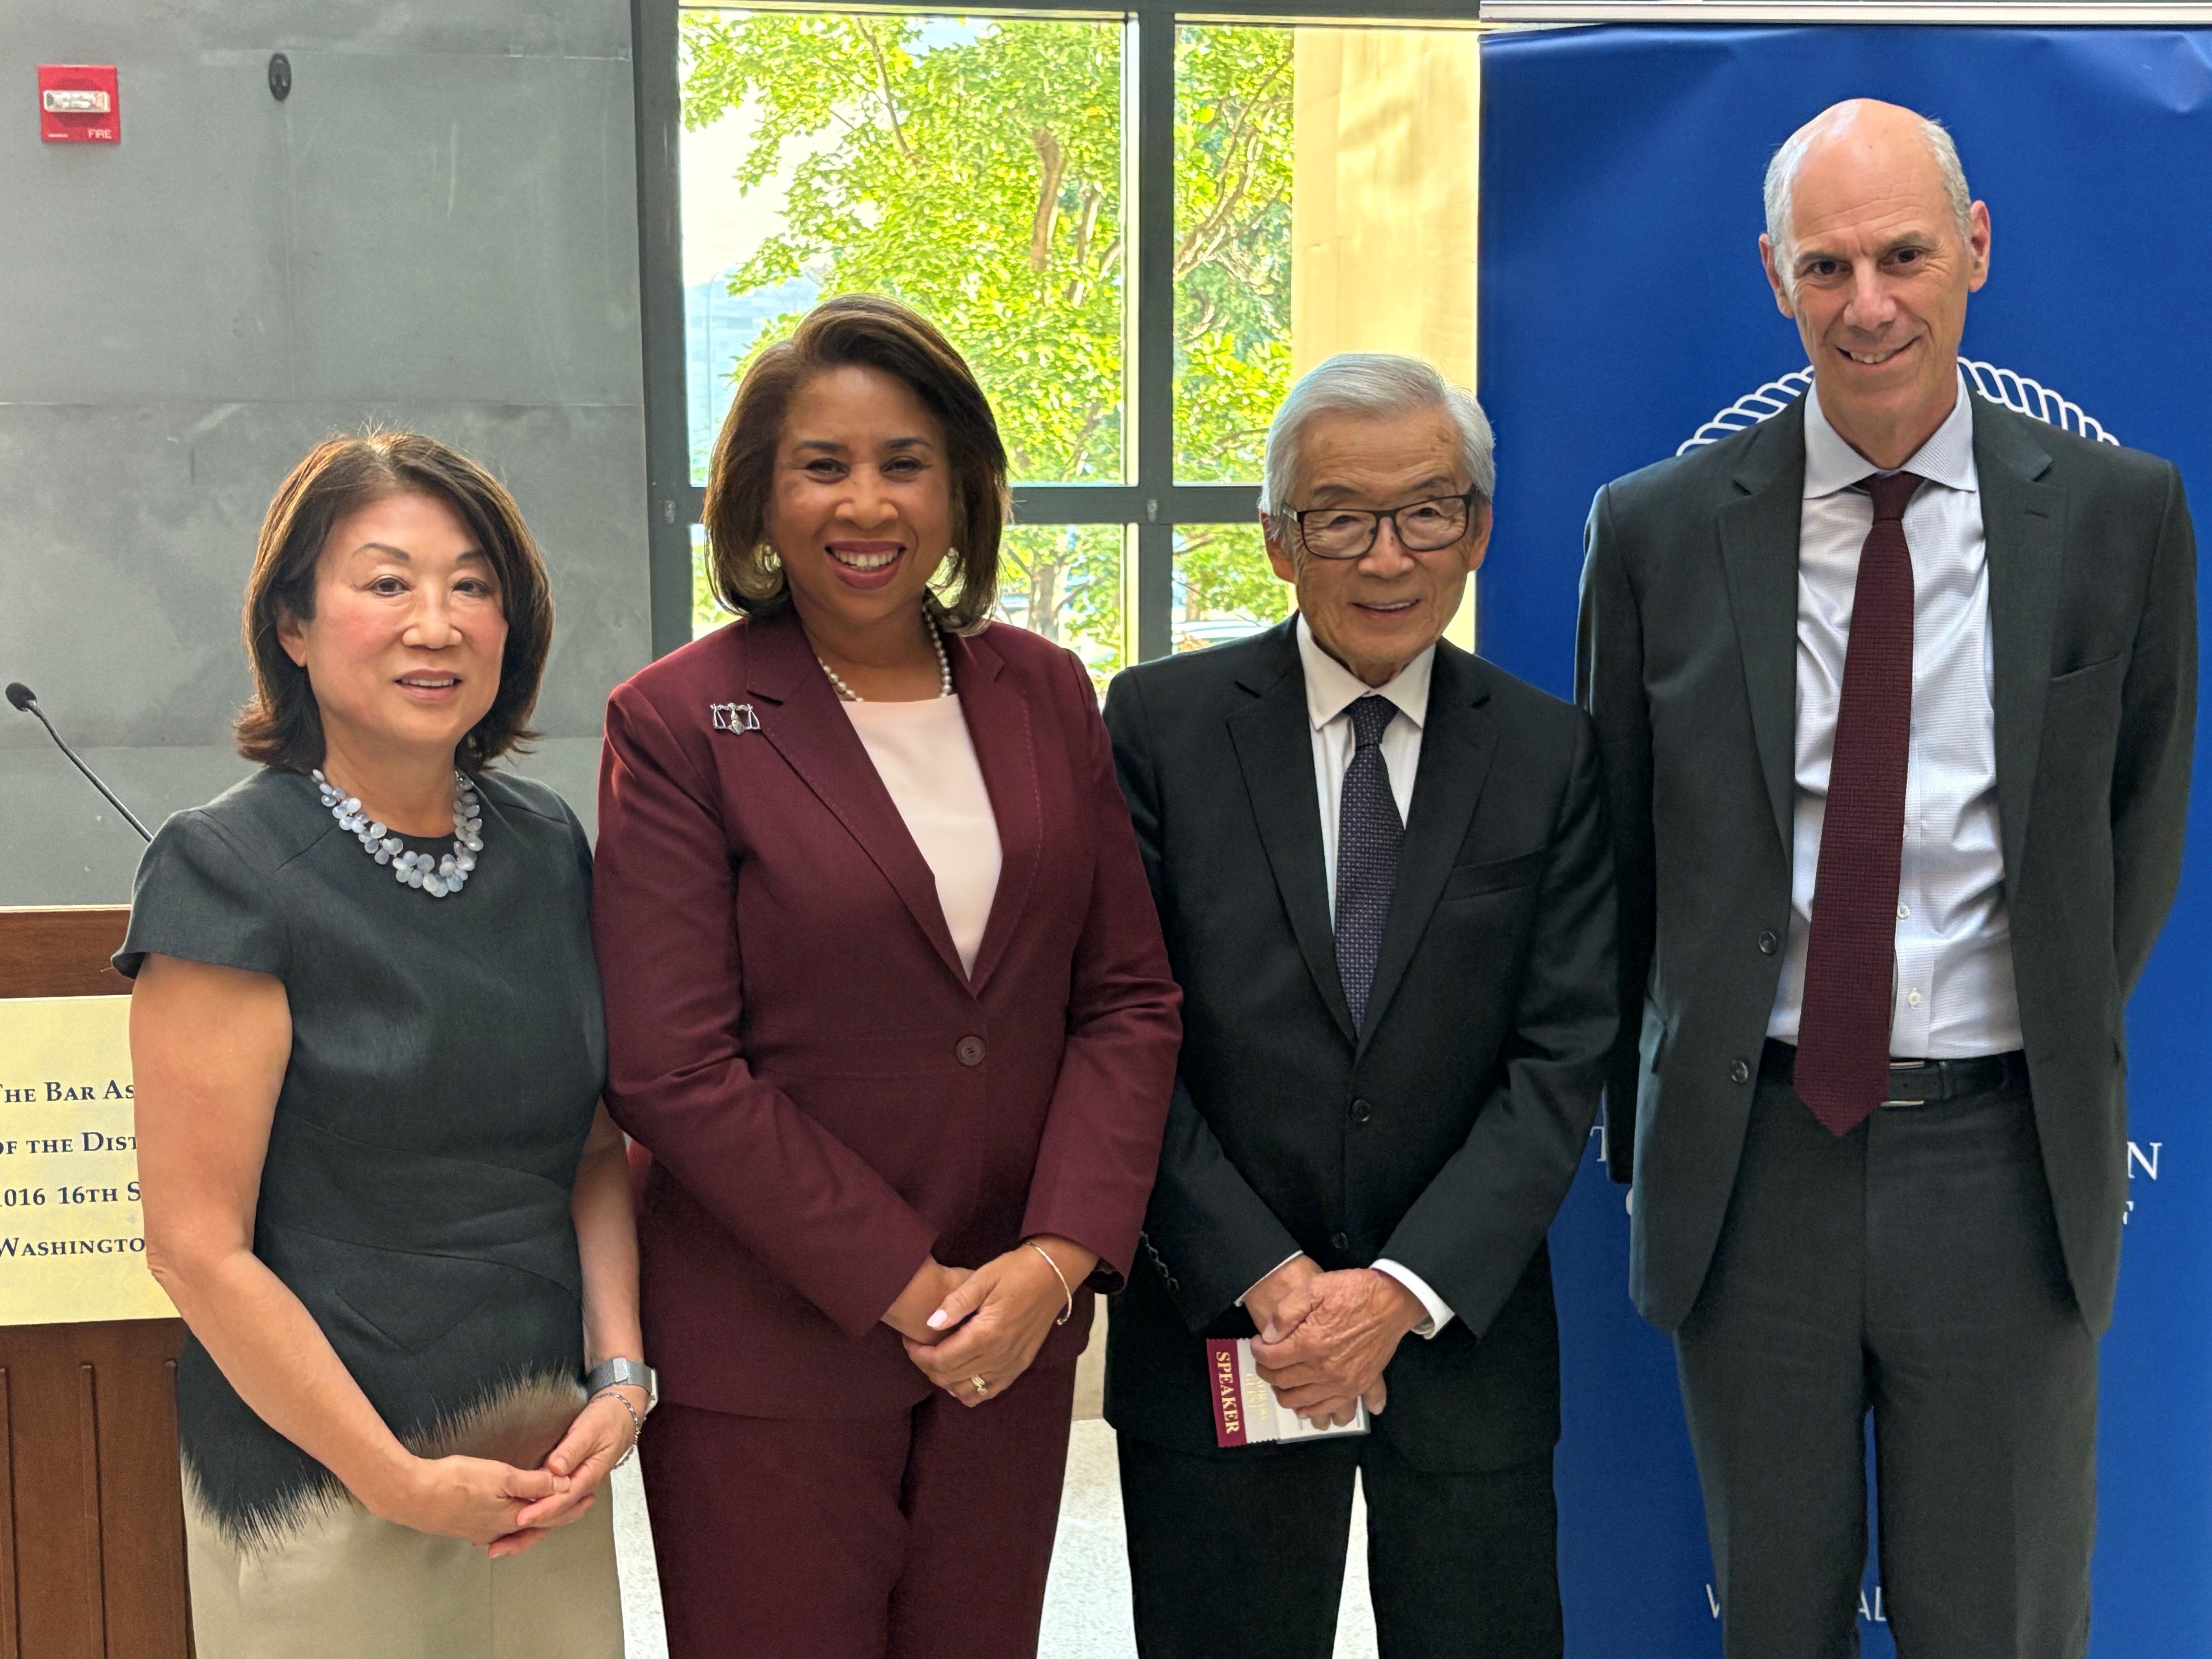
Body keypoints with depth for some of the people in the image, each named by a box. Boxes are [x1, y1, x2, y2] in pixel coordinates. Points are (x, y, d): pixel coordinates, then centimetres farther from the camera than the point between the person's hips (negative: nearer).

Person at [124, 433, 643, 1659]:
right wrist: (399, 1481, -13)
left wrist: (621, 1375, -3)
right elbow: (197, 1246, -14)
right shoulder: (227, 871, -13)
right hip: (320, 1487, -5)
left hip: (541, 1462, 5)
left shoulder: (548, 846, 3)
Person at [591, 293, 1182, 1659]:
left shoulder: (1046, 694, 5)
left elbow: (1129, 997, 4)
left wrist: (1059, 1257, -9)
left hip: (1016, 1334, 4)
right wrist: (908, 1290, -12)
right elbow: (673, 1069, -11)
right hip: (769, 1357, -3)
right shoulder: (680, 722, -7)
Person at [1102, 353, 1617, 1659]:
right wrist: (1260, 1276, -12)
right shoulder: (1163, 724, -3)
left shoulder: (1551, 755, 1)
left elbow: (1563, 1059, -4)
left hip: (1464, 1326, 1)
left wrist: (1407, 1289, -13)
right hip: (1215, 1324, -1)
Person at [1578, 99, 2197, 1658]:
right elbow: (1621, 852, 6)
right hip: (1750, 1157, 1)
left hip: (2004, 1162, 0)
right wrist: (1653, 1124, 9)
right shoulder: (1659, 529, -1)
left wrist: (2053, 1068, 10)